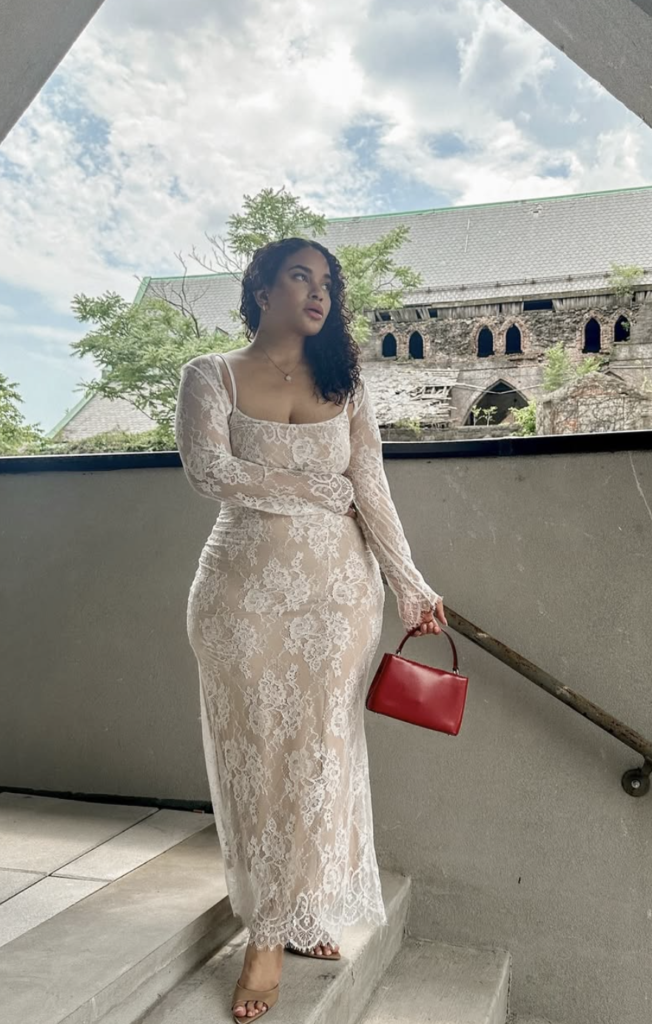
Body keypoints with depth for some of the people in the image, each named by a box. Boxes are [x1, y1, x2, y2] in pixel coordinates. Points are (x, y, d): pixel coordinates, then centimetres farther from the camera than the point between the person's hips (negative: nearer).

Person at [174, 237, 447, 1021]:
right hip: (245, 588, -2)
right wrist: (317, 487, -9)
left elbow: (372, 493, 3)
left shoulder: (345, 384, 9)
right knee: (254, 750, 4)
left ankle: (285, 925, 21)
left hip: (339, 588, 2)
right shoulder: (211, 376, 2)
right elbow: (208, 470, -13)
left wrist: (411, 587, -4)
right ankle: (279, 915, 21)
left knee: (319, 751, 5)